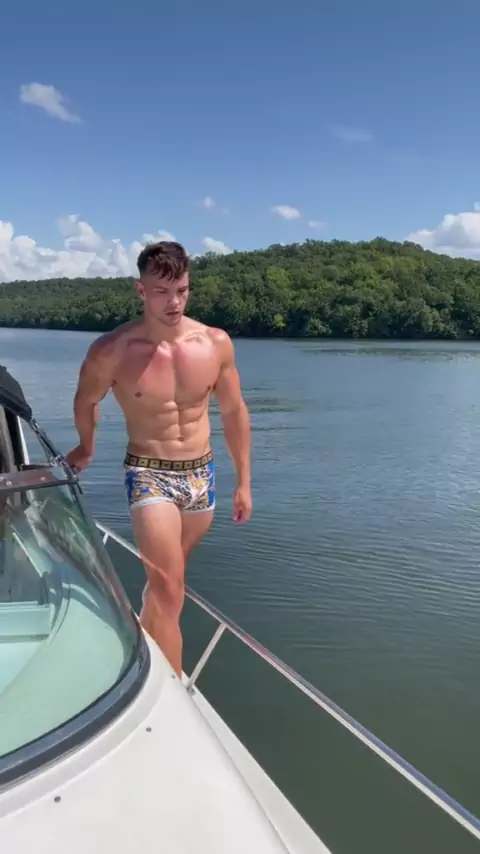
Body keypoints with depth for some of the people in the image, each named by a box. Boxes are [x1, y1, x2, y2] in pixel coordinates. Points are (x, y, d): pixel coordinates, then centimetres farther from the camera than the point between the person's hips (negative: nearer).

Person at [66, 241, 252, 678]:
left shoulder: (216, 343, -8)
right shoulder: (112, 350, -16)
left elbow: (234, 411, 5)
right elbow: (86, 401, 6)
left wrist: (244, 481, 7)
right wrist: (86, 448, 22)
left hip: (201, 474, 4)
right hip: (149, 475, -3)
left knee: (166, 575, 23)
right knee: (169, 588, -11)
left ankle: (147, 636, 51)